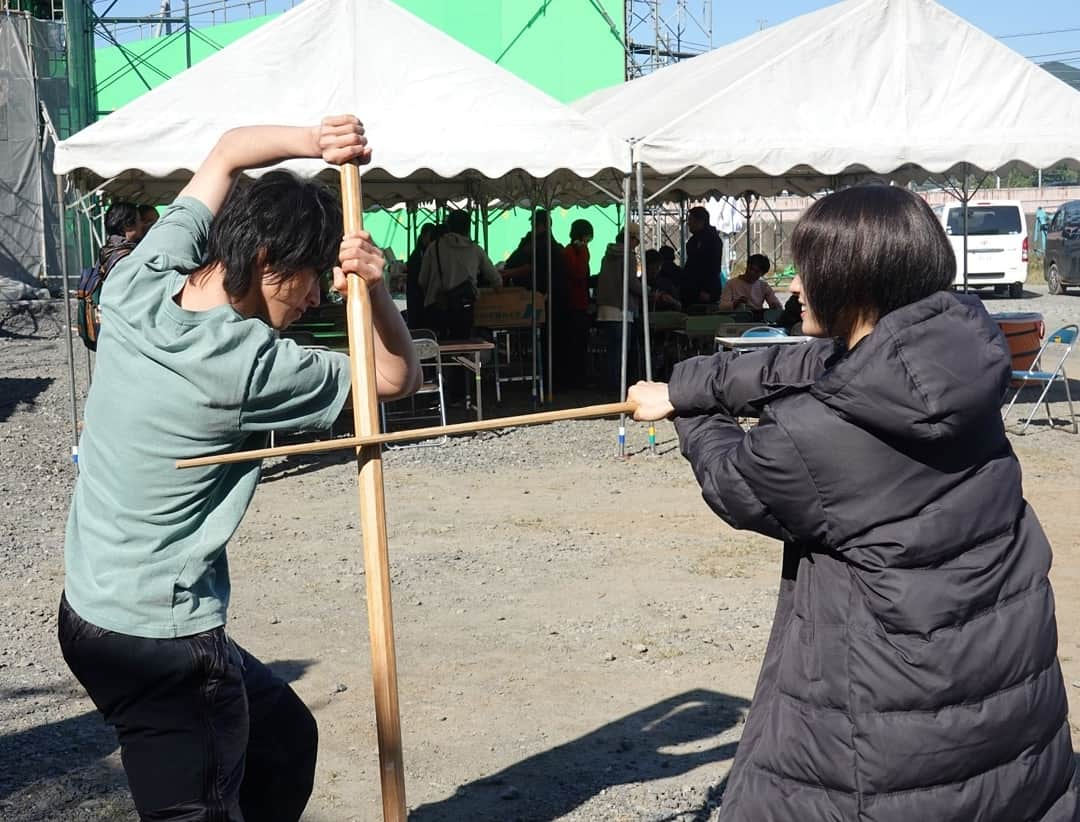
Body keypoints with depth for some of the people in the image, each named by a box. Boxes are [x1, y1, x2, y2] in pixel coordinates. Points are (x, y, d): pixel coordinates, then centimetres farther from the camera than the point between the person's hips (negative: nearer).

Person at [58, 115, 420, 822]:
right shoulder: (250, 365, -22)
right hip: (164, 640, -9)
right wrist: (374, 288, -22)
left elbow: (228, 152, 12)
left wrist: (311, 142, -4)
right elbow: (399, 377, -8)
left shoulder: (137, 286, -2)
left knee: (287, 737, 22)